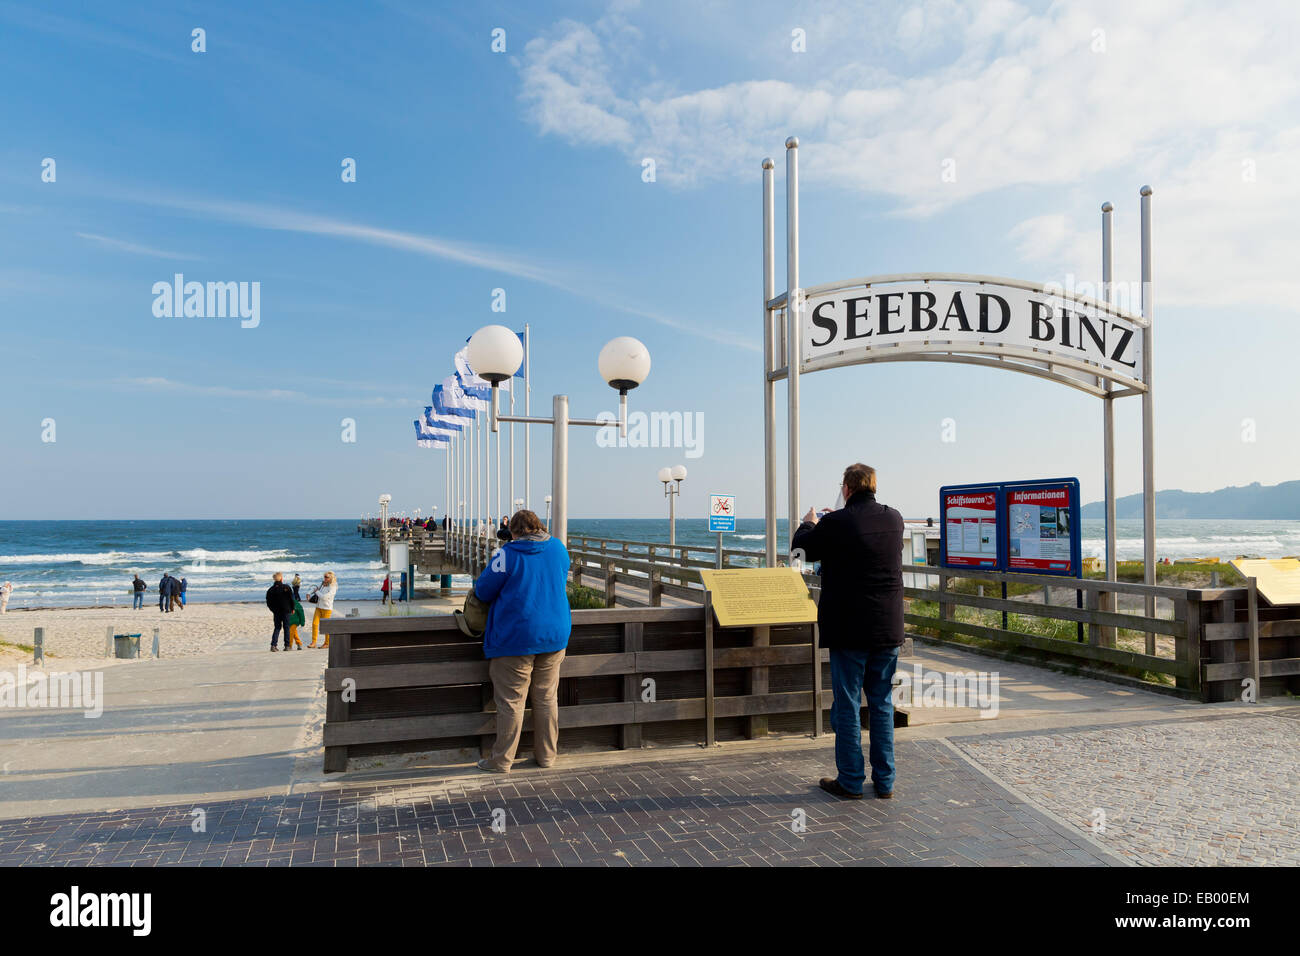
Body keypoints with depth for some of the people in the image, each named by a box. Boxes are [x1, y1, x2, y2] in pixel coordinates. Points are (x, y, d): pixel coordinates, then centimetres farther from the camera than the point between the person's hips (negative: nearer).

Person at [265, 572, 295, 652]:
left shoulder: (270, 590, 1)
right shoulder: (286, 587, -7)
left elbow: (268, 603, 5)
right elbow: (292, 599, -6)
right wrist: (292, 609, 7)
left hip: (276, 612, 2)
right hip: (286, 611, -2)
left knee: (277, 627, 11)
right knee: (286, 628, 6)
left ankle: (273, 645, -3)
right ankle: (287, 646, 5)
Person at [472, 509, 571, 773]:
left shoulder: (508, 554, -11)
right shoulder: (559, 549, 4)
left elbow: (483, 590, -4)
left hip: (515, 638, -5)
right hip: (555, 635, 5)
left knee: (511, 701, 2)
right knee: (547, 699, 13)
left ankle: (501, 761, 10)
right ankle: (546, 755, 22)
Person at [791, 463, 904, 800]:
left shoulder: (836, 523, -14)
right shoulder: (894, 519, 1)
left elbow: (800, 549, 1)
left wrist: (809, 524, 22)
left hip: (849, 630, -5)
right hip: (888, 628, 5)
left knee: (847, 705, 6)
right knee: (882, 703, 14)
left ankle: (851, 781, 13)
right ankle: (884, 782, 20)